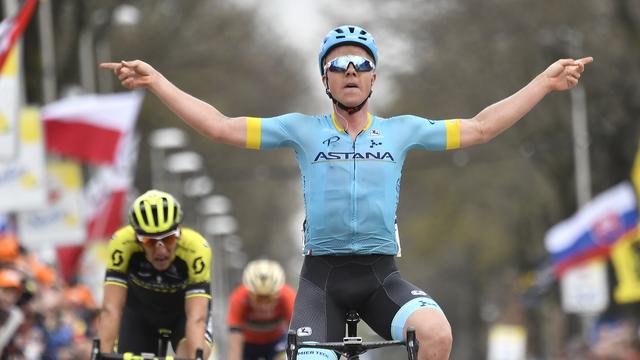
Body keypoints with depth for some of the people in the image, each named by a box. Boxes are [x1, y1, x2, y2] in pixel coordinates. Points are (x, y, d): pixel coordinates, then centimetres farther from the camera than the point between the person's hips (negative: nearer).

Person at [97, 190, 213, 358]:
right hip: (140, 312, 2)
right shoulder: (122, 243, -34)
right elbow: (111, 309, -38)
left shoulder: (196, 248, -37)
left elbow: (197, 318, -43)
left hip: (182, 312, -2)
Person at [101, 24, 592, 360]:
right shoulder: (303, 131, 6)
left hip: (381, 274, 0)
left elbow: (479, 128, 10)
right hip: (322, 273, 0)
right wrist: (154, 80, 1)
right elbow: (221, 127, 4)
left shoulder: (401, 131, 8)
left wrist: (546, 82, 8)